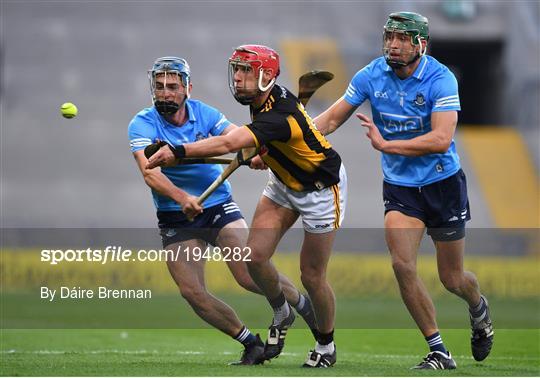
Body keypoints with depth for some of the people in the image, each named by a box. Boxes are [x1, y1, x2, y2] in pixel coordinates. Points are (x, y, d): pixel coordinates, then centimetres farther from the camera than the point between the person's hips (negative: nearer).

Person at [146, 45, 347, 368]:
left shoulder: (279, 117, -37)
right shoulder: (263, 100, -10)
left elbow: (228, 144, -51)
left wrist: (178, 151, -59)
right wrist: (260, 153, 17)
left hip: (321, 190, -8)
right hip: (285, 183, 8)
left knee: (312, 276, -1)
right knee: (256, 255, -7)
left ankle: (326, 346, 22)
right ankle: (281, 315, 20)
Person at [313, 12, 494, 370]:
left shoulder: (440, 79, -19)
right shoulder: (371, 76, -7)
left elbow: (441, 139, -28)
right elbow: (331, 119, -1)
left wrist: (386, 144, -30)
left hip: (443, 183, -3)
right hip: (399, 188, 3)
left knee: (453, 279, 7)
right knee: (402, 264, -16)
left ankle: (479, 308, 45)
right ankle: (439, 352, -4)